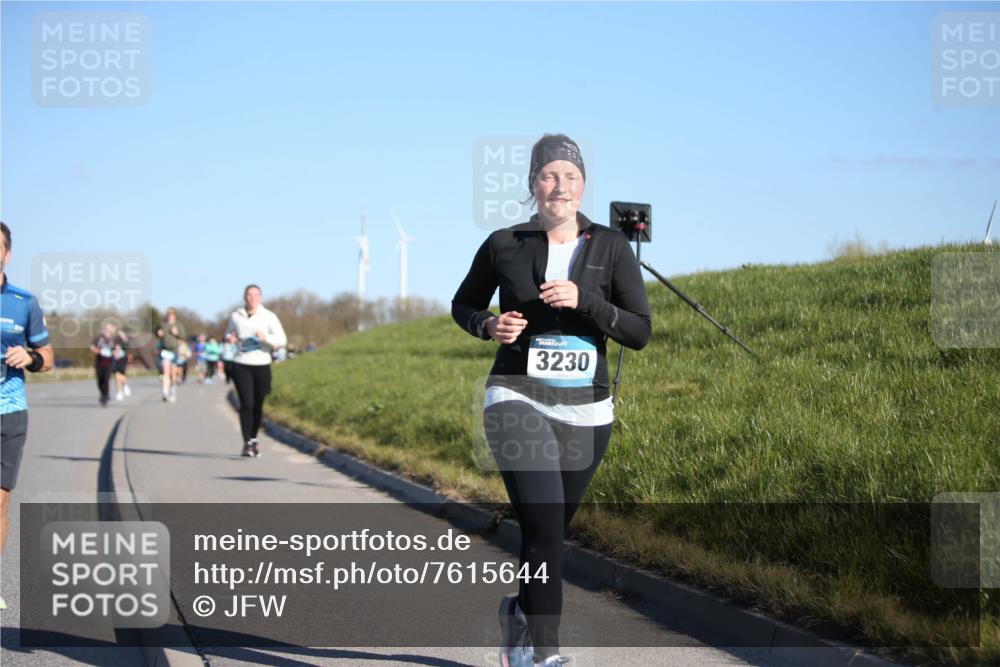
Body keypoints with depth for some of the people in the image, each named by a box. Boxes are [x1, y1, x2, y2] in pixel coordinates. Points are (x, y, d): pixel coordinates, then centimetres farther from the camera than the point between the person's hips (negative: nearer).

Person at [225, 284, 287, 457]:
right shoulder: (236, 316, 6)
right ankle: (247, 444, -11)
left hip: (262, 365, 0)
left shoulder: (269, 317, 0)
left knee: (258, 406, 8)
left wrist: (266, 337, -23)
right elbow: (228, 334, 23)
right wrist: (230, 339, -1)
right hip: (241, 365, 0)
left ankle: (254, 439, 30)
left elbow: (282, 340, -5)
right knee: (246, 404, -13)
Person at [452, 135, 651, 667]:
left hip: (586, 411, 3)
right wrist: (489, 325, -8)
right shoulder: (504, 245, -1)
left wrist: (582, 300, -20)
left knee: (552, 529, 17)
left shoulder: (611, 248, -1)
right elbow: (463, 306, 15)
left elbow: (640, 332, -6)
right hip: (518, 402, -3)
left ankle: (519, 612, 45)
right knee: (543, 525, -21)